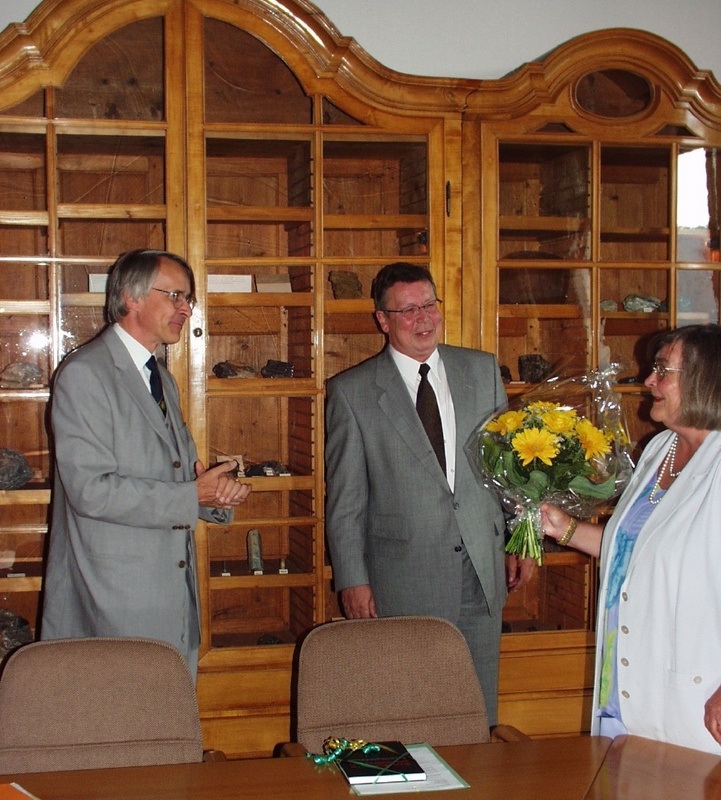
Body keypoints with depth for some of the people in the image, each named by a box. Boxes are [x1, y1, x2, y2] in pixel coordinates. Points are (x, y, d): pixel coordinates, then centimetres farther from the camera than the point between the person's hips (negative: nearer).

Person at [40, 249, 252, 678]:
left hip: (173, 595, 8)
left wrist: (220, 489, -3)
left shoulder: (162, 379, 18)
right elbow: (91, 490, -19)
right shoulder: (84, 373, -10)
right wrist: (194, 496, -15)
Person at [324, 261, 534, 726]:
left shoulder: (483, 371, 9)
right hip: (402, 580, -3)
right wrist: (352, 579, -5)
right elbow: (345, 498, -1)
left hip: (482, 572, 3)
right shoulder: (352, 392, -1)